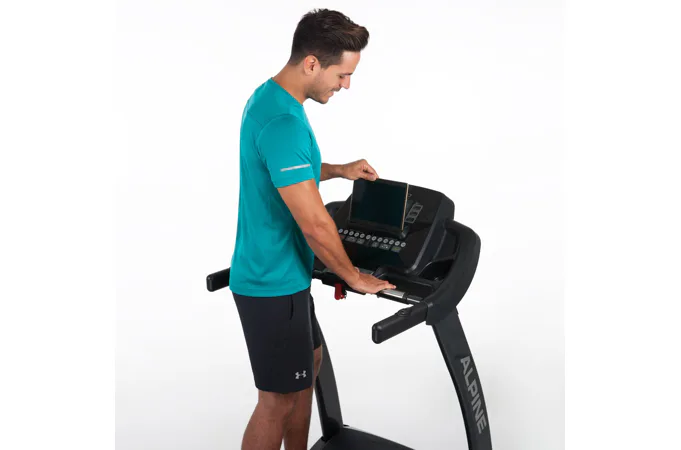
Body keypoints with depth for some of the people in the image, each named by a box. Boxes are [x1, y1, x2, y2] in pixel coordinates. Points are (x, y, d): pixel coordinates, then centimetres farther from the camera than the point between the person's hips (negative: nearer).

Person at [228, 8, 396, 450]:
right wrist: (354, 277, -13)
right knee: (280, 398, 3)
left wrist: (339, 170, 13)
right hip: (274, 284, -10)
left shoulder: (269, 97, 5)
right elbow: (315, 225, -27)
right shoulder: (283, 122, -28)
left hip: (278, 272, 10)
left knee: (308, 364, 22)